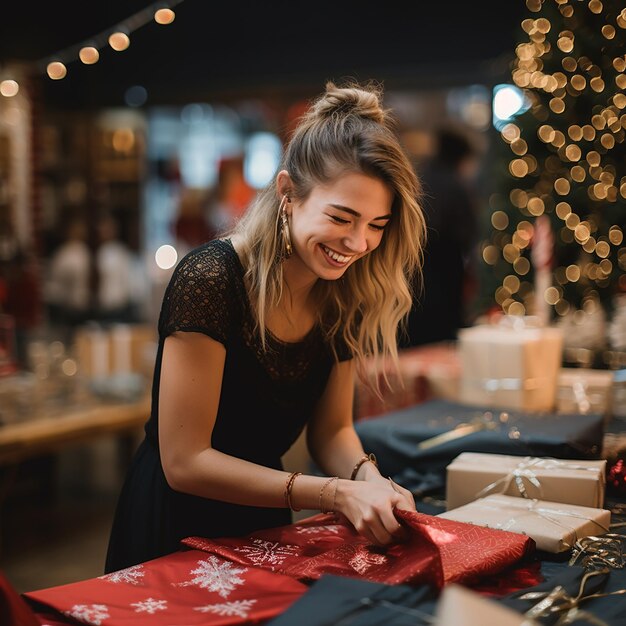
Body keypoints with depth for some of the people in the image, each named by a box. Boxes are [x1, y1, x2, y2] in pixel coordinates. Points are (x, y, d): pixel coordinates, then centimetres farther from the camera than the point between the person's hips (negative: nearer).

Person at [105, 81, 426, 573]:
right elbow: (184, 462, -25)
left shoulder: (343, 299, -7)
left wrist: (369, 479, -19)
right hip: (175, 533, -6)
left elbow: (331, 429, 3)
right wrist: (335, 495, -30)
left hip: (263, 527, 6)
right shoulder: (210, 280, -27)